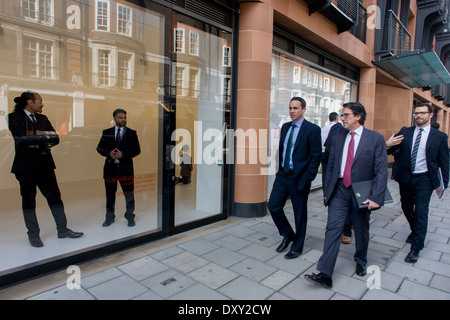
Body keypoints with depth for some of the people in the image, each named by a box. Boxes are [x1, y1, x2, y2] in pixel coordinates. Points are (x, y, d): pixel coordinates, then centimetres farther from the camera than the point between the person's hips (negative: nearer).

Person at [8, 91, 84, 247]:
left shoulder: (42, 118, 13)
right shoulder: (14, 117, -3)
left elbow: (55, 138, 5)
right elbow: (21, 139, -17)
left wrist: (37, 136, -11)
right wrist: (44, 136, -11)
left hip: (45, 164, 5)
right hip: (26, 165, -5)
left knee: (54, 196, 5)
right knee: (29, 199, 6)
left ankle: (63, 230, 14)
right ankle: (33, 235, 18)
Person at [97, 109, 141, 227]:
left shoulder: (131, 133, 5)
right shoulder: (107, 133, 9)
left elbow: (137, 150, -1)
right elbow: (99, 148, 8)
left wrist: (123, 154, -14)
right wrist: (109, 153, -11)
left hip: (126, 167, -1)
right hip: (110, 167, 2)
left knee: (129, 194, 2)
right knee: (110, 194, 11)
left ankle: (130, 217, 18)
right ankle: (109, 217, 27)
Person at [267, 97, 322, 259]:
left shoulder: (312, 129, -9)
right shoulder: (285, 127, 11)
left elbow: (316, 156, -11)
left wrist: (307, 178, -14)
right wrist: (280, 168, 9)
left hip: (299, 178, -6)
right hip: (282, 175, 6)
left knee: (300, 214, 7)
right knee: (273, 206, 5)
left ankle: (297, 247, 26)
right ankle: (288, 235, 30)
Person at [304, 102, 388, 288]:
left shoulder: (375, 139, -3)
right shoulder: (338, 138, 8)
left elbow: (381, 170, -7)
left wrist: (376, 197, -15)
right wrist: (326, 191, 9)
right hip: (339, 190, 2)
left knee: (361, 230, 16)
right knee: (333, 228, -6)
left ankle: (361, 261, 42)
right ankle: (325, 274, -5)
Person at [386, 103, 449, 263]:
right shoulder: (405, 132, 4)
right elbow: (392, 150, 1)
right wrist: (387, 145, -23)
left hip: (424, 179, -3)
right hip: (406, 178, 3)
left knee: (420, 212, -6)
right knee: (407, 208, 16)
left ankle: (416, 248, 5)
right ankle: (415, 231, 45)